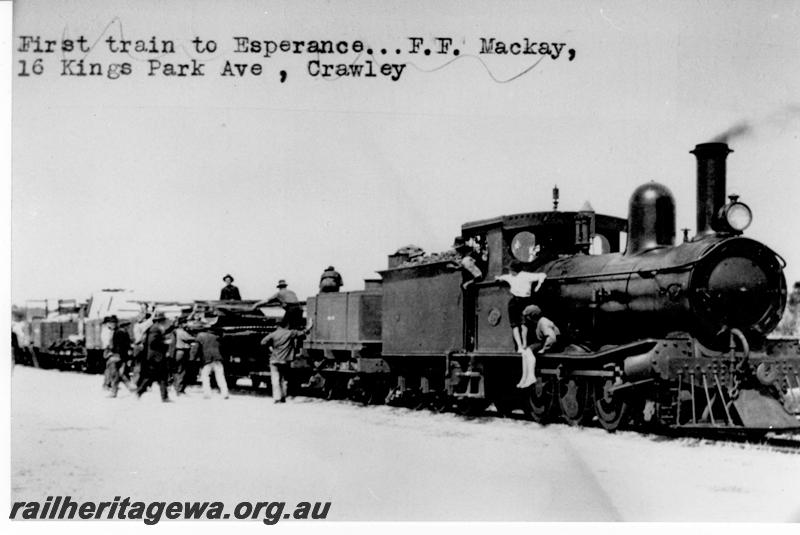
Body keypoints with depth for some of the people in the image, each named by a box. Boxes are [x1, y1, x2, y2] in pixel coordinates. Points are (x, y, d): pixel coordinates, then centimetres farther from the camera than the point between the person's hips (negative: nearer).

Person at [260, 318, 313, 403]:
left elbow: (263, 342, -6)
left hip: (274, 361, 0)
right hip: (285, 361, 1)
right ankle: (283, 398, 13)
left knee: (275, 379, -1)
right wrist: (309, 326, 19)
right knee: (283, 380, 15)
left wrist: (270, 347, 10)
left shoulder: (274, 334, -2)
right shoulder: (291, 333, -5)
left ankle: (277, 398, -10)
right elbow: (303, 333, 4)